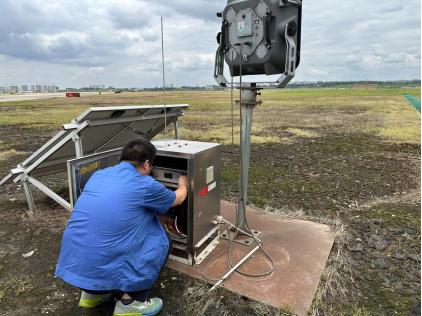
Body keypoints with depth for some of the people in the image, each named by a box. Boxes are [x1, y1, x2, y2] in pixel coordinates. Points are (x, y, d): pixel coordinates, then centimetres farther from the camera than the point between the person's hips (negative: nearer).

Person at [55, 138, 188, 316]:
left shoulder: (99, 174, 9)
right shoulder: (146, 185, -9)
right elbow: (178, 198, 12)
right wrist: (183, 184, 35)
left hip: (71, 266, 7)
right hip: (102, 272, -7)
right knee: (160, 241, 11)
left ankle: (93, 293, 24)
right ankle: (130, 301, 6)